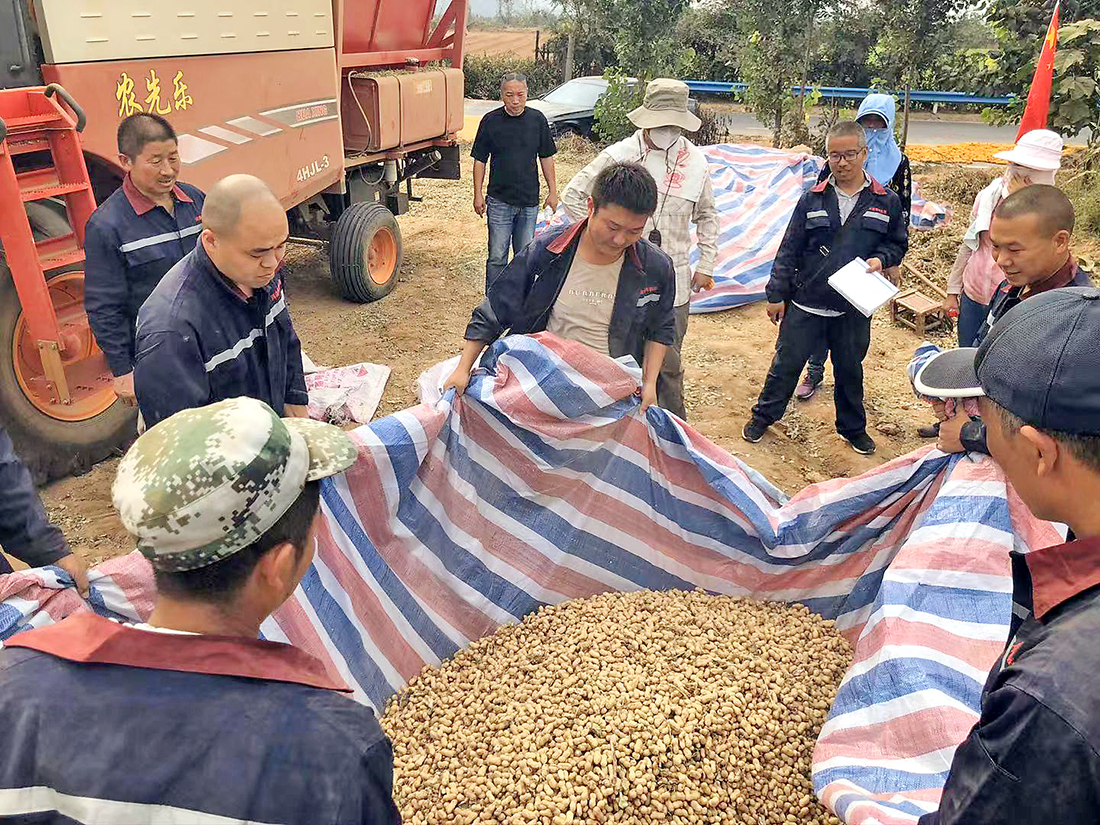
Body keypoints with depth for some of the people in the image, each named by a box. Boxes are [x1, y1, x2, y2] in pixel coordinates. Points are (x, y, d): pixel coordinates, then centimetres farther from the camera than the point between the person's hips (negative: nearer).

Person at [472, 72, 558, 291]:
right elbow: (480, 160, 2)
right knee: (497, 257, 0)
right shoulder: (490, 121, -4)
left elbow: (546, 158, 9)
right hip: (499, 200, -2)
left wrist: (552, 191, 7)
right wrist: (478, 195, -1)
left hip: (529, 201, 2)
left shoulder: (537, 119, 1)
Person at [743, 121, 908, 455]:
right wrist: (777, 294, -2)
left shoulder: (887, 202, 0)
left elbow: (898, 243, 12)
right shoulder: (813, 199, -1)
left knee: (850, 370, 16)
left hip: (854, 309, 1)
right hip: (805, 304, -1)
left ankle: (853, 427, 35)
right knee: (786, 363, 8)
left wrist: (880, 259, -10)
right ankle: (763, 416, 27)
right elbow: (789, 250, 0)